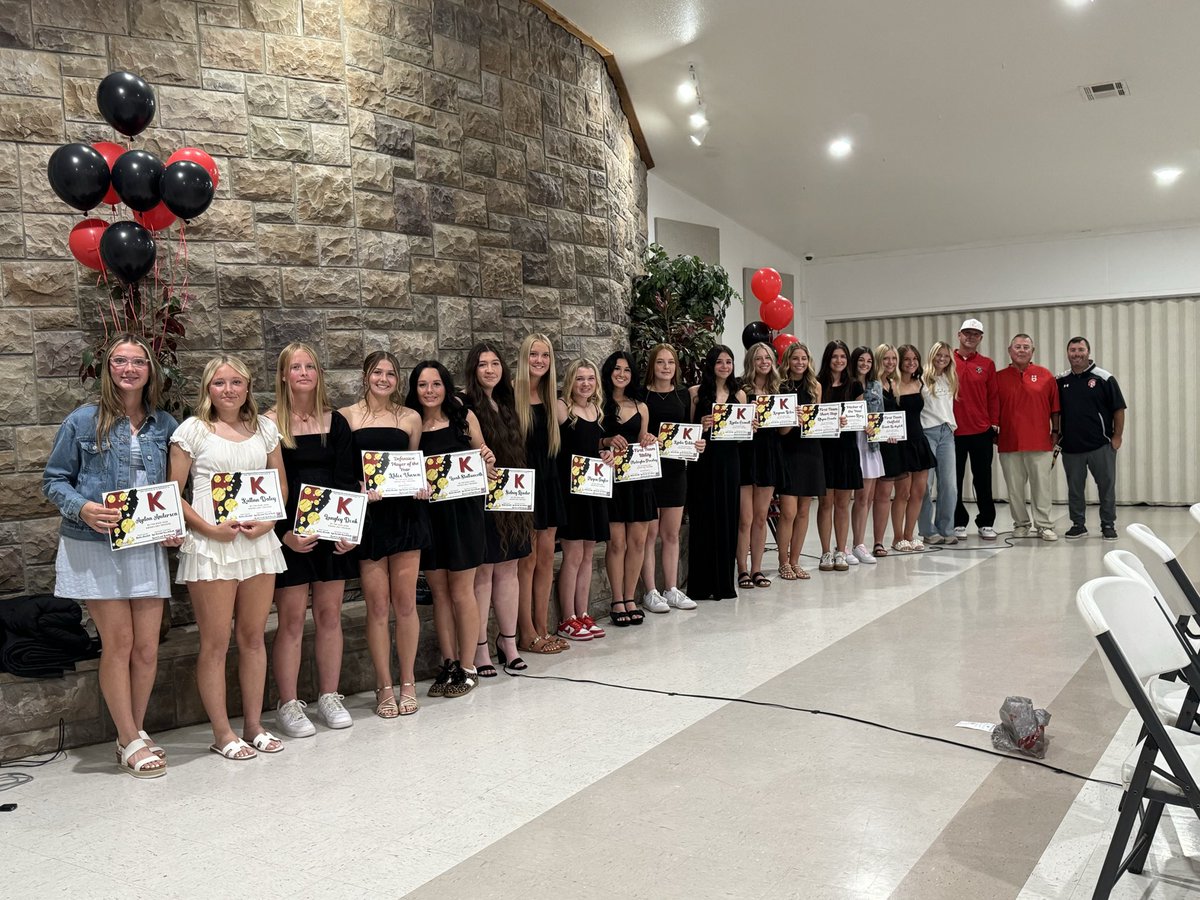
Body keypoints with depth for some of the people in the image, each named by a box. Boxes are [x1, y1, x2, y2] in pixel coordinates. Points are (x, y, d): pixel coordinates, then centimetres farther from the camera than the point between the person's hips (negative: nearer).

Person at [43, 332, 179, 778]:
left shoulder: (165, 425, 6)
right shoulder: (83, 421, -2)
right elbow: (54, 480, 2)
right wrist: (83, 508, -16)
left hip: (148, 549, 3)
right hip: (96, 548, -3)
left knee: (147, 647, 5)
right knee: (118, 643, 0)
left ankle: (136, 732, 24)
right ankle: (130, 742, 14)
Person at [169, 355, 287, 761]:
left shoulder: (264, 428, 10)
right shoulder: (192, 430, -1)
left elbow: (281, 485, 14)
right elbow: (173, 494, -3)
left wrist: (268, 521, -5)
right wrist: (210, 528, -15)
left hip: (259, 542, 4)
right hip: (211, 545, -4)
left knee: (253, 637, 10)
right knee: (215, 643, 1)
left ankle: (254, 725, 21)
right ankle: (222, 733, 12)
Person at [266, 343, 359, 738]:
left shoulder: (335, 421, 9)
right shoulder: (269, 424, -2)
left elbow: (349, 478, 6)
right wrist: (284, 532, -14)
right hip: (289, 532, -3)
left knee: (329, 614, 8)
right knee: (292, 619, -1)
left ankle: (329, 698, 19)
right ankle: (288, 705, 9)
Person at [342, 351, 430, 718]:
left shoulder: (411, 417, 9)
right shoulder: (346, 416, 2)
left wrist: (421, 486, -1)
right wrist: (358, 489, -15)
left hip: (405, 513, 2)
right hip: (367, 516, -2)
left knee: (405, 602, 5)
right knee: (377, 606, 1)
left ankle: (407, 684, 18)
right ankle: (384, 688, 14)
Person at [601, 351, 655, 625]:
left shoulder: (640, 407, 14)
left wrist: (650, 441, -3)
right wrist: (608, 442, -19)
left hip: (639, 478, 4)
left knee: (637, 541, 4)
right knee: (616, 542, -3)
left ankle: (630, 598, 14)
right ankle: (617, 601, 6)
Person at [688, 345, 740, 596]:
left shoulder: (739, 394, 11)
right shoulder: (695, 392, 0)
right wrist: (701, 427, -20)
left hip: (729, 462, 3)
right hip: (703, 462, -3)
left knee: (727, 519, 6)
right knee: (703, 520, 0)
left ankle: (724, 582, 17)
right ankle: (701, 584, 9)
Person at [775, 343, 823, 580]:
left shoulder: (815, 386, 9)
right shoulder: (780, 387, -3)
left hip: (810, 451, 4)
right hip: (788, 452, -4)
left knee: (803, 511, 8)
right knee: (788, 512, -7)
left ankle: (795, 561, 18)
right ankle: (783, 563, 7)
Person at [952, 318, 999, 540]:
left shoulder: (987, 364, 7)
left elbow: (993, 396, 8)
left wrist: (994, 424, 2)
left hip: (981, 431, 1)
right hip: (953, 431, -1)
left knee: (983, 479, 7)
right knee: (955, 479, 5)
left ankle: (986, 523, 15)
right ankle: (958, 523, 15)